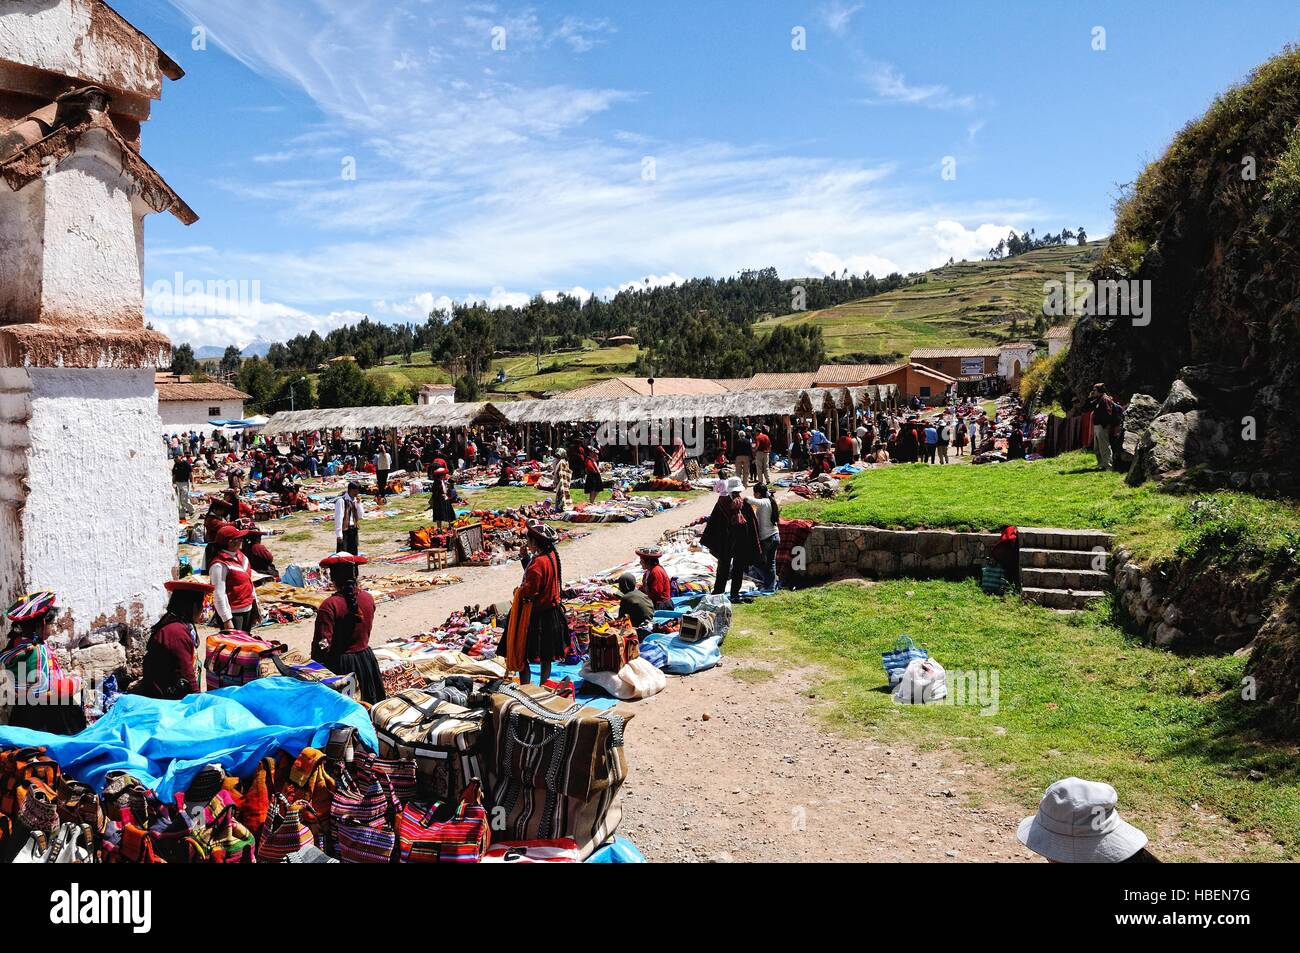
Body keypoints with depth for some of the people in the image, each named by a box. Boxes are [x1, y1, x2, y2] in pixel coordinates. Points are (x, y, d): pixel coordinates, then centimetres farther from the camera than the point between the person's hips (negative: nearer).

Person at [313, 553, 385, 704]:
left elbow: (322, 643, -21)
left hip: (338, 661, -5)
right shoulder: (368, 598, -5)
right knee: (372, 701, 19)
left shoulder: (330, 605, -22)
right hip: (365, 656, 5)